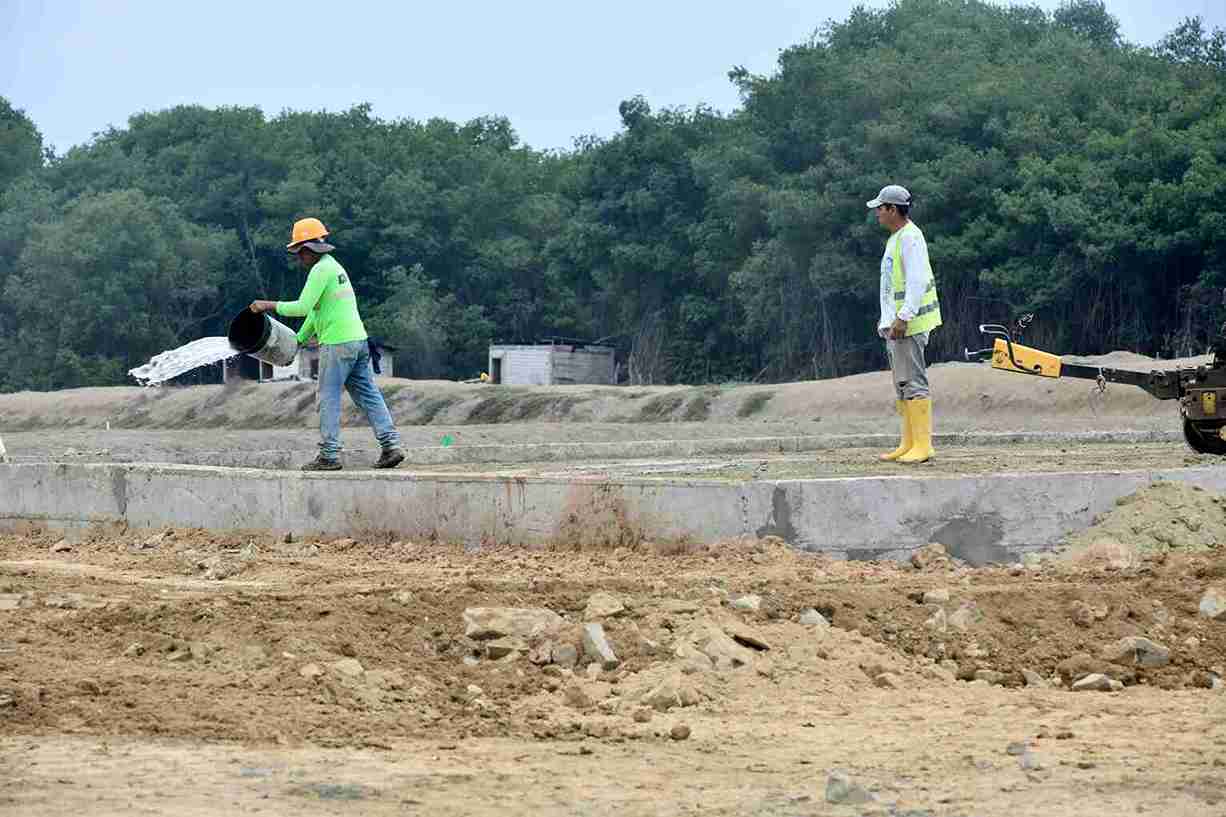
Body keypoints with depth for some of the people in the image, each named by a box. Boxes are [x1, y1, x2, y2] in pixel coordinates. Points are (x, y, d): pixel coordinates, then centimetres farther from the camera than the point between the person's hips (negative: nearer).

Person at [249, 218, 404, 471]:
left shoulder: (321, 270, -11)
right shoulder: (334, 266, 20)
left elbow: (302, 307, -19)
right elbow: (315, 310, 27)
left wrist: (270, 305, -9)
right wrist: (298, 340, 30)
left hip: (337, 344, -9)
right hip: (358, 339, 9)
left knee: (329, 399, -3)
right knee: (368, 396, 7)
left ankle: (329, 455, -2)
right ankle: (391, 445, 1)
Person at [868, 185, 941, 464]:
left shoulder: (910, 238, -14)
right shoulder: (895, 238, 19)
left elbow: (917, 281, -22)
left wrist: (903, 317, -25)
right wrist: (887, 318, 23)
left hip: (909, 325, -11)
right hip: (894, 324, 11)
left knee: (913, 383, -11)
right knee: (902, 386, 12)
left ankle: (922, 445, -11)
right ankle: (909, 444, 16)